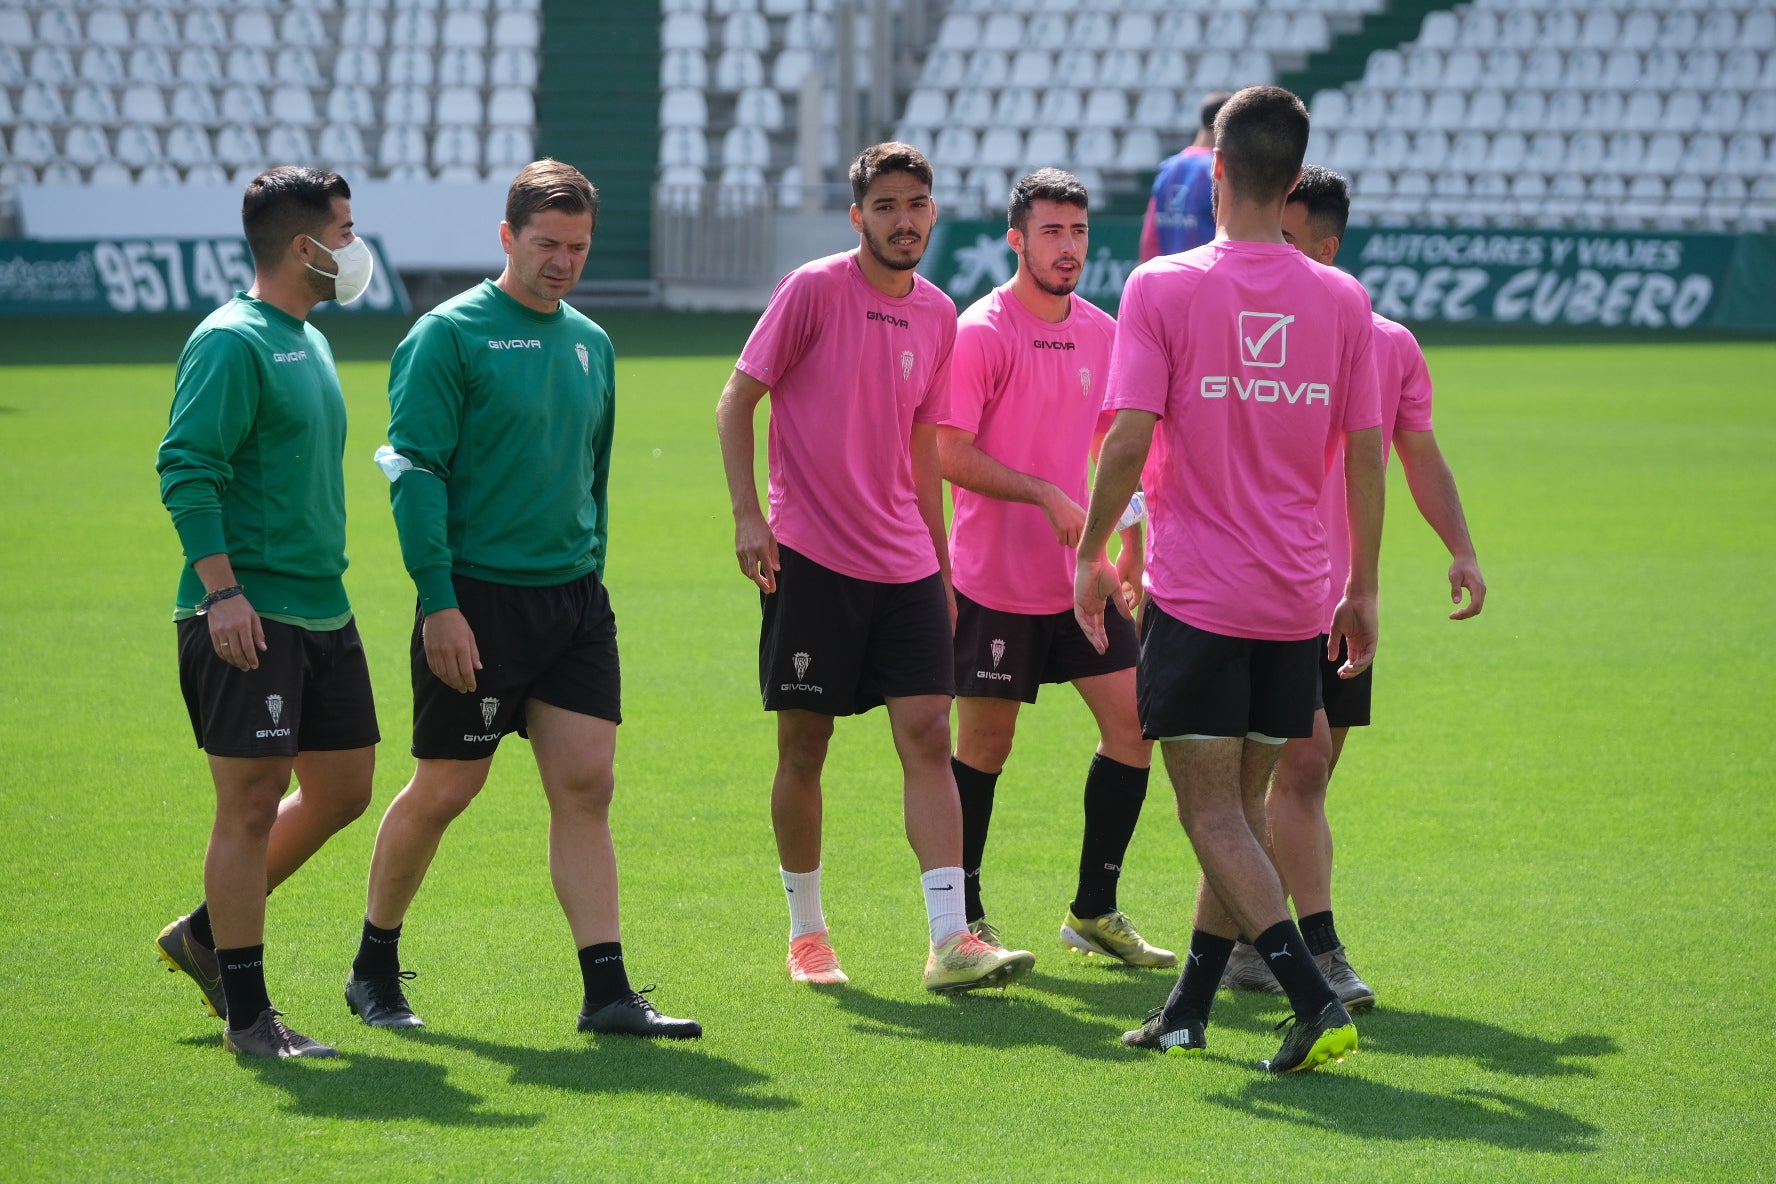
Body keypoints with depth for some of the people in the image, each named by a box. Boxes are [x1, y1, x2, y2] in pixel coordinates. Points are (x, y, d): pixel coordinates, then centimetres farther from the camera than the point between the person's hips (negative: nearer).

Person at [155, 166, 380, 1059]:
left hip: (322, 610, 9)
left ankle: (207, 935, 27)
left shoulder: (308, 341, 17)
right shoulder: (231, 341, -12)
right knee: (251, 805, -5)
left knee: (342, 789, 12)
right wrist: (220, 590, -25)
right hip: (248, 616, -9)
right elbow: (185, 467, -19)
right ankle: (247, 1013, 1)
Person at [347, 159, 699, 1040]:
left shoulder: (591, 343, 13)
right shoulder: (450, 335, -8)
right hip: (477, 602, -5)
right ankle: (374, 968, 22)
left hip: (574, 602, 5)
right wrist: (437, 601, -18)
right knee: (444, 790, 3)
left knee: (585, 787, -2)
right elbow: (414, 470, -12)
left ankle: (608, 993, -5)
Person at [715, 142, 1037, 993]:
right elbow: (736, 401, -3)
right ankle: (806, 932, 17)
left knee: (927, 736, -6)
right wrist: (748, 515, -13)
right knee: (804, 748, 2)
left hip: (904, 565, 4)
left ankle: (951, 941, -10)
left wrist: (940, 565, 20)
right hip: (810, 558, -4)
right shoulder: (814, 290, -6)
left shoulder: (937, 315, 10)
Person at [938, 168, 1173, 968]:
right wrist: (1045, 496, -22)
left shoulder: (1103, 333, 9)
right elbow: (949, 454, -15)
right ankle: (963, 917, 13)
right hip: (995, 580, -6)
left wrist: (1132, 543, 15)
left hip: (1079, 575, 6)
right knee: (985, 745, 0)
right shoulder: (980, 332, -11)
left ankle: (1093, 912, 11)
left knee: (1133, 723, 0)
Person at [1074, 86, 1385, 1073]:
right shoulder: (1343, 299, 3)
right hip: (1297, 598, 4)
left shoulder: (1162, 288, -7)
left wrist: (1093, 556, 2)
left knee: (1213, 811, -3)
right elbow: (1365, 455, 5)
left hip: (1196, 593, -4)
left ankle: (1313, 997, -19)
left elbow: (1129, 442, -12)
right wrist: (1363, 590, 14)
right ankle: (1190, 1009, 22)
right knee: (1242, 803, 15)